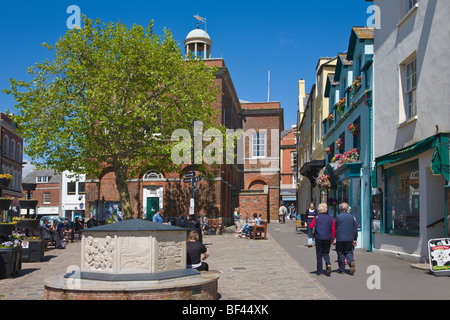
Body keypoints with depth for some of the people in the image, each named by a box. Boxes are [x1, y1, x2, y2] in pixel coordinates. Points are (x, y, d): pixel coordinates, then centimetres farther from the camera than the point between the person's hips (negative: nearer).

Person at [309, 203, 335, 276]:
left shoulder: (316, 218, -5)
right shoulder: (330, 219, 1)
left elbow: (310, 226, 1)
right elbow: (333, 230, 2)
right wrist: (332, 238, 12)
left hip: (319, 238, -2)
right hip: (328, 239, 2)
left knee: (319, 255, 8)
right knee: (326, 253, 16)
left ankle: (319, 271, 9)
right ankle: (328, 264, -12)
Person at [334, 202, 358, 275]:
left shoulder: (338, 217, -5)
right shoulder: (351, 217, 6)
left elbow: (334, 228, -3)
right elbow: (355, 229, 9)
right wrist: (355, 239, 15)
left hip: (340, 239, -3)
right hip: (350, 239, 3)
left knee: (340, 253, 6)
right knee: (349, 252, 12)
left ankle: (341, 269, 10)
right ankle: (351, 262, -16)